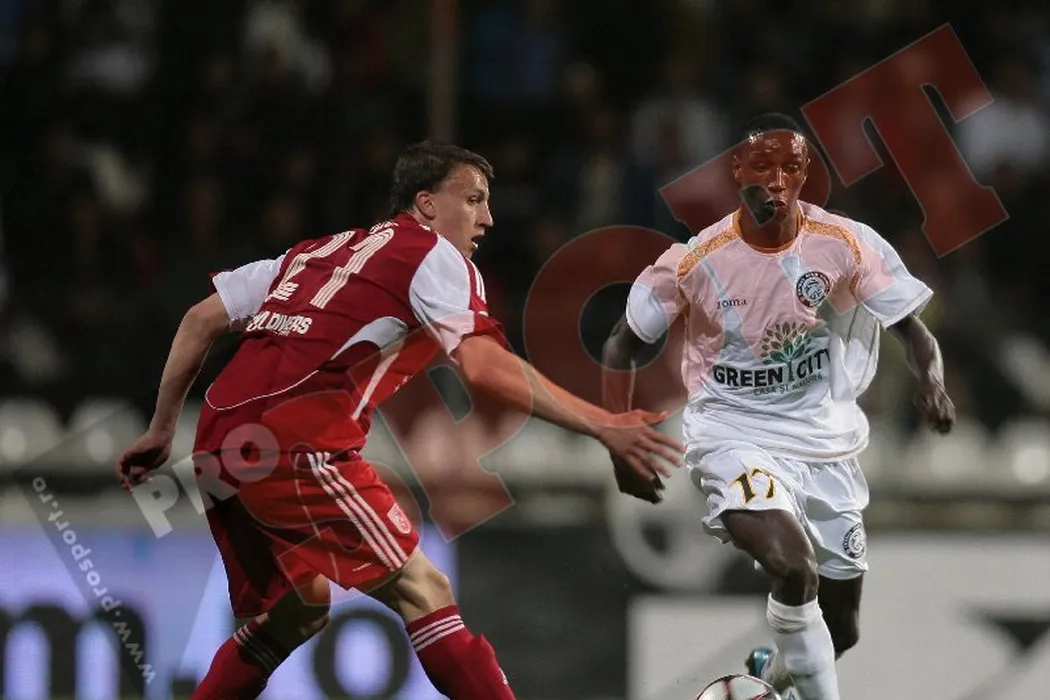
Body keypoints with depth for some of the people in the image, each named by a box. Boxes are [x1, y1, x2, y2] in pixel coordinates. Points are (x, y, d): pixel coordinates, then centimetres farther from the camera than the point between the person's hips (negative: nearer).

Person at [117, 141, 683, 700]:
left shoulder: (314, 252, 27)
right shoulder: (433, 254, 5)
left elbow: (201, 320, 24)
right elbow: (483, 366, -11)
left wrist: (162, 431, 29)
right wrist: (604, 427, -12)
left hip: (220, 449, 8)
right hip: (298, 449, -8)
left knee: (294, 610, 24)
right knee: (423, 594, -4)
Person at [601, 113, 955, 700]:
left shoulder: (846, 245, -12)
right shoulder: (694, 262, -14)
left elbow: (911, 326, -7)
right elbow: (622, 349, -1)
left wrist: (932, 381, -29)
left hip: (821, 435, 3)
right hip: (734, 433, -3)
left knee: (839, 629, 12)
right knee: (794, 569, -32)